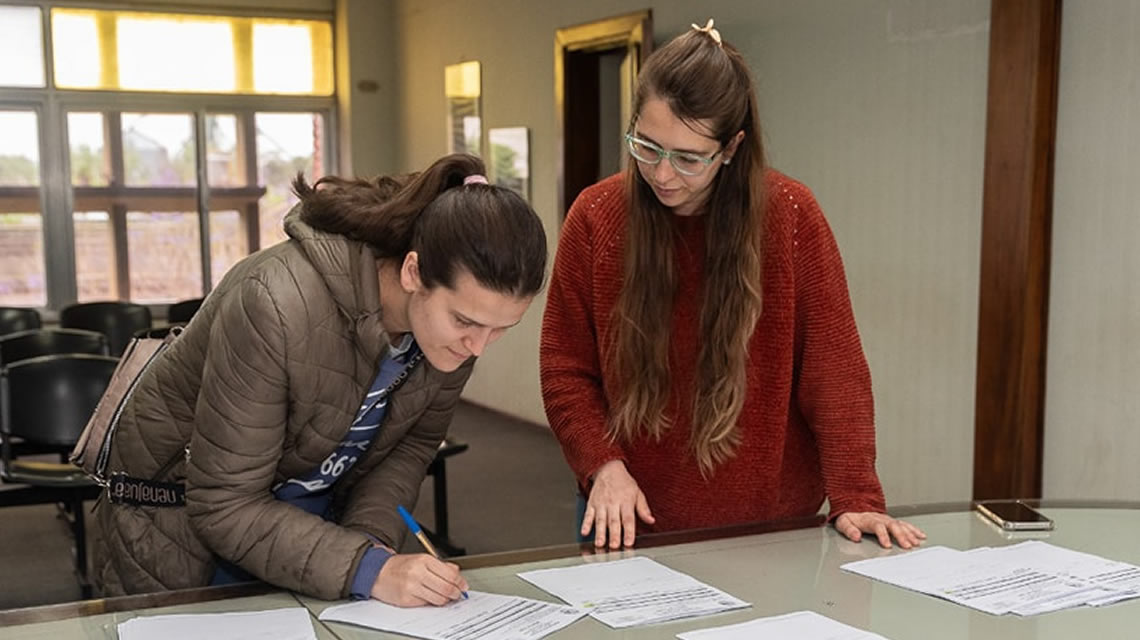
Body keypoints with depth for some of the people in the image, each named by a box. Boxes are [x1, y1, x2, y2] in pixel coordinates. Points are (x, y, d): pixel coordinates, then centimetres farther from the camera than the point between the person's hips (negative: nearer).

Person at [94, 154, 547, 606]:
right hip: (182, 518, -4)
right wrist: (368, 569, -36)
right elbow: (225, 507, -29)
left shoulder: (455, 303, -19)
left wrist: (371, 537, -20)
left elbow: (412, 442, -5)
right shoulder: (276, 307, -36)